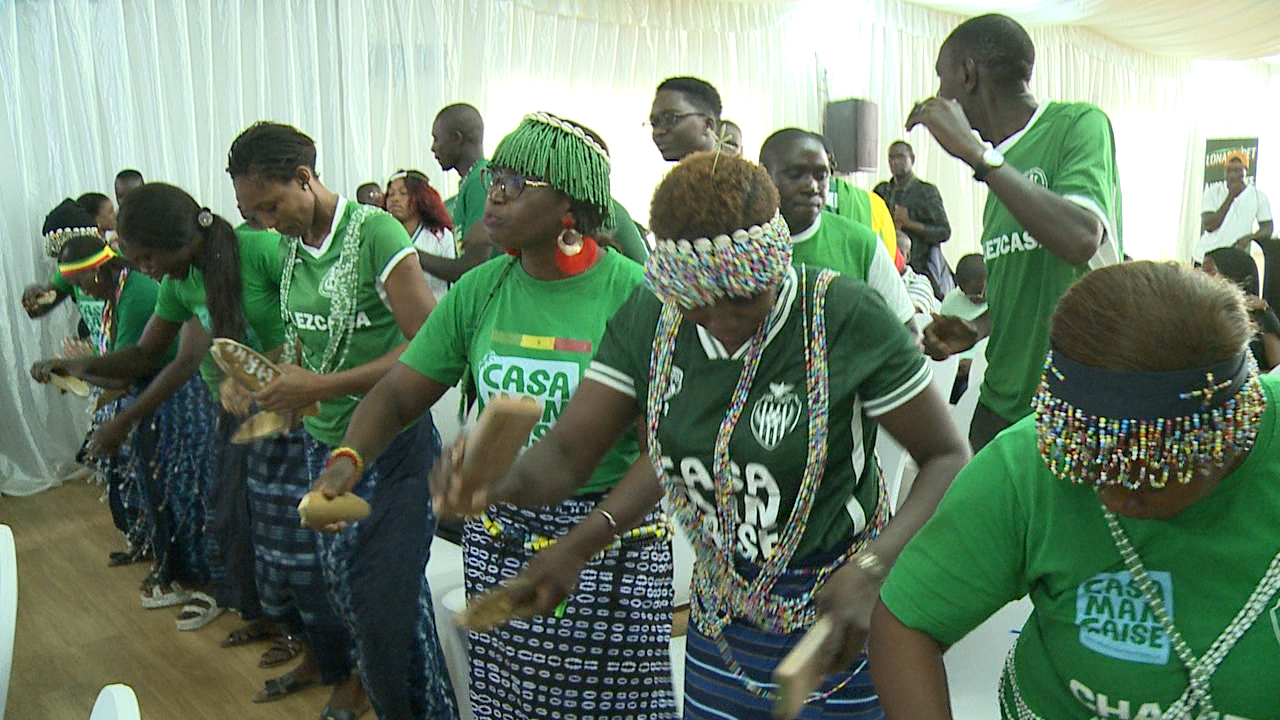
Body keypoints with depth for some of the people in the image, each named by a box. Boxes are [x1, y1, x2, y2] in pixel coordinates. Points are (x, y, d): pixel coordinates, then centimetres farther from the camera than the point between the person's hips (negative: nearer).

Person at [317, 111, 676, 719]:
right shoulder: (478, 291, 3)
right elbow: (398, 393, 5)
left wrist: (582, 544, -24)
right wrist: (349, 458, -14)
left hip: (610, 533, -4)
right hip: (498, 528, 4)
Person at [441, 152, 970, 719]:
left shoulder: (847, 316, -20)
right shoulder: (649, 320, -8)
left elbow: (947, 457, -12)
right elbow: (564, 454, -8)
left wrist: (872, 569, -27)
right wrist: (497, 478, -31)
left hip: (836, 627, -3)